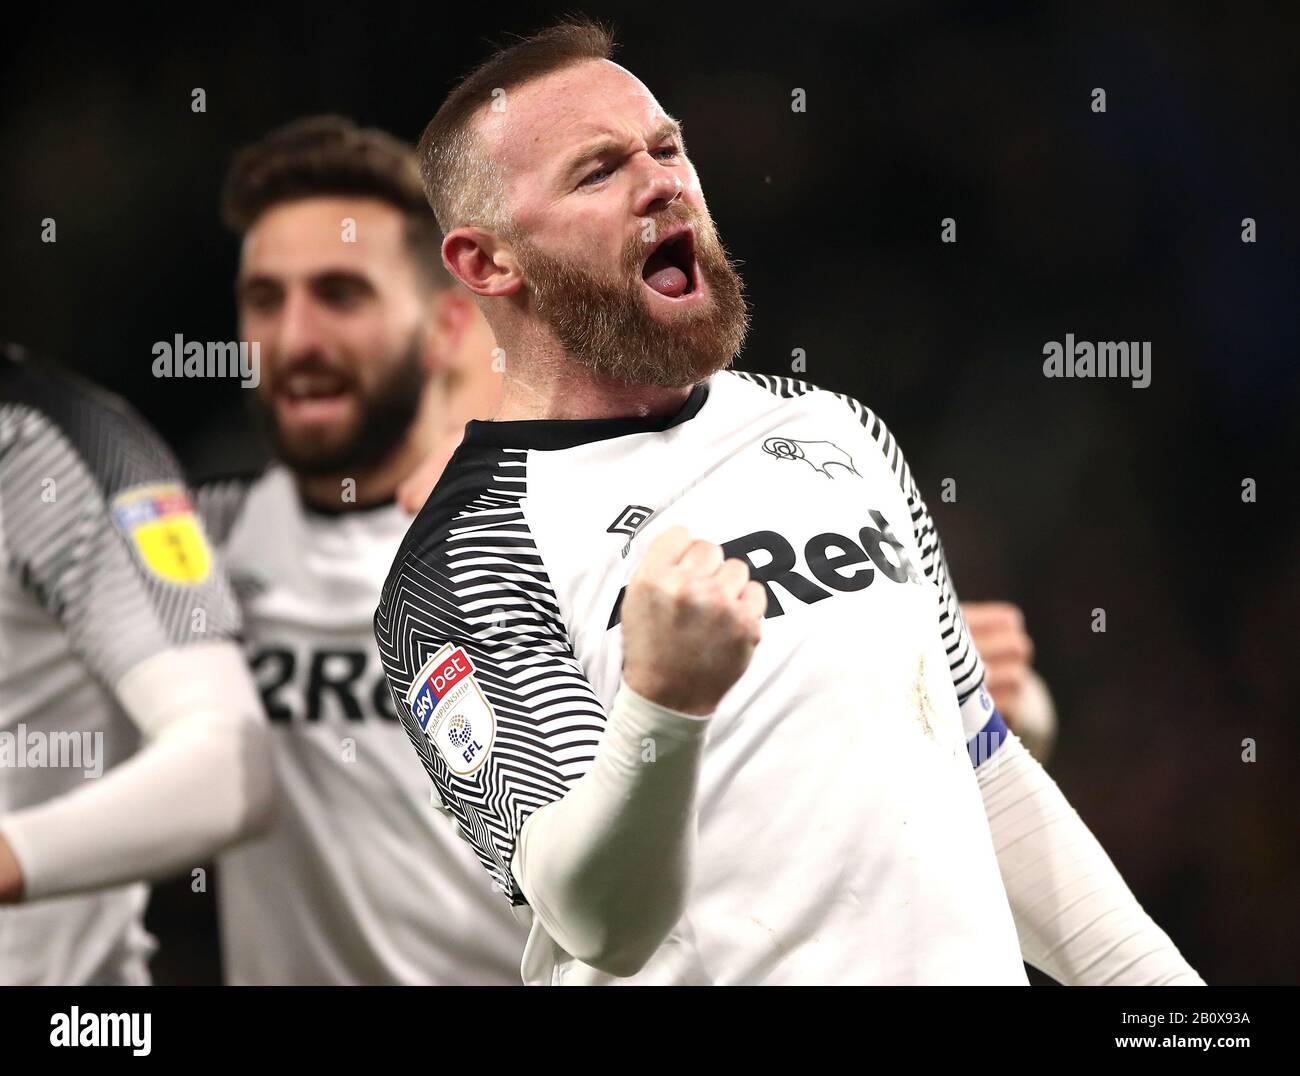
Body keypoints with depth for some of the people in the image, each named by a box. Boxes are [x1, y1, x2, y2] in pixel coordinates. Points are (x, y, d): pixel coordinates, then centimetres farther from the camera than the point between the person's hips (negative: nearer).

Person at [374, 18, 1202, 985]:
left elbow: (986, 771, 14)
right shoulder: (466, 558, -11)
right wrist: (664, 707, -38)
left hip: (973, 961, 5)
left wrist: (1156, 975, 7)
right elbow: (600, 923, -23)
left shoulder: (836, 433, 9)